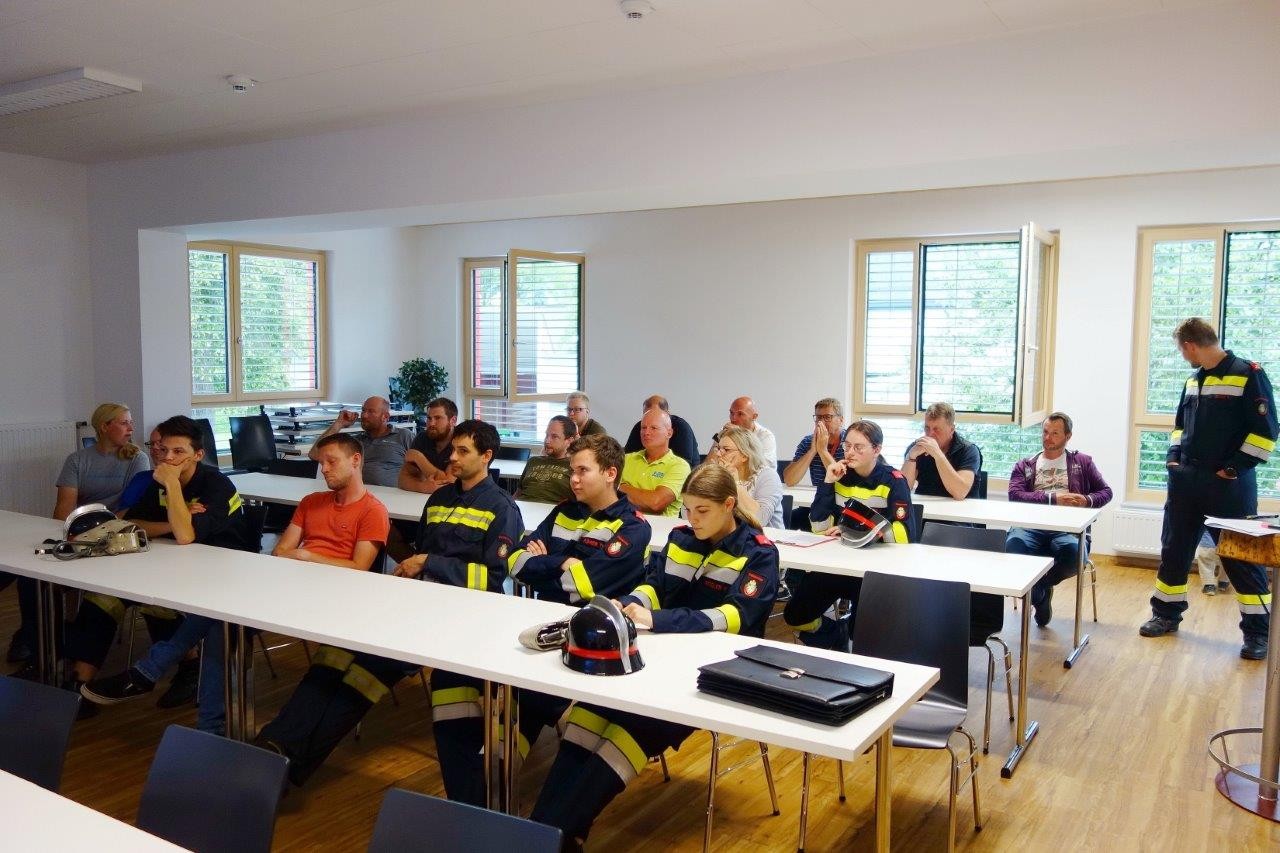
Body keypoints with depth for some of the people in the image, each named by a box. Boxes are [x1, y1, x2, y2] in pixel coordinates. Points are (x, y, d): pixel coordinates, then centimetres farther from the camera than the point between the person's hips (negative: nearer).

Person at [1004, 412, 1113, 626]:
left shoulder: (1082, 462, 24)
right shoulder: (1025, 465, 21)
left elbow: (1105, 492, 21)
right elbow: (1014, 494, 3)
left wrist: (1088, 500, -3)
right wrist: (1053, 498, -8)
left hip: (1067, 528, 0)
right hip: (1031, 527, 0)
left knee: (1073, 551, -38)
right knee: (1013, 544, -36)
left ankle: (1039, 586, -6)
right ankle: (1041, 595, -10)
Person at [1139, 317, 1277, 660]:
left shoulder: (1248, 374, -10)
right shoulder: (1193, 381, 13)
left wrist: (1234, 467, -15)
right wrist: (1174, 455, 9)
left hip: (1229, 483, -7)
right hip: (1186, 479, 7)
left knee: (1243, 556, 1)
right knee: (1174, 550, 11)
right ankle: (1166, 614, 24)